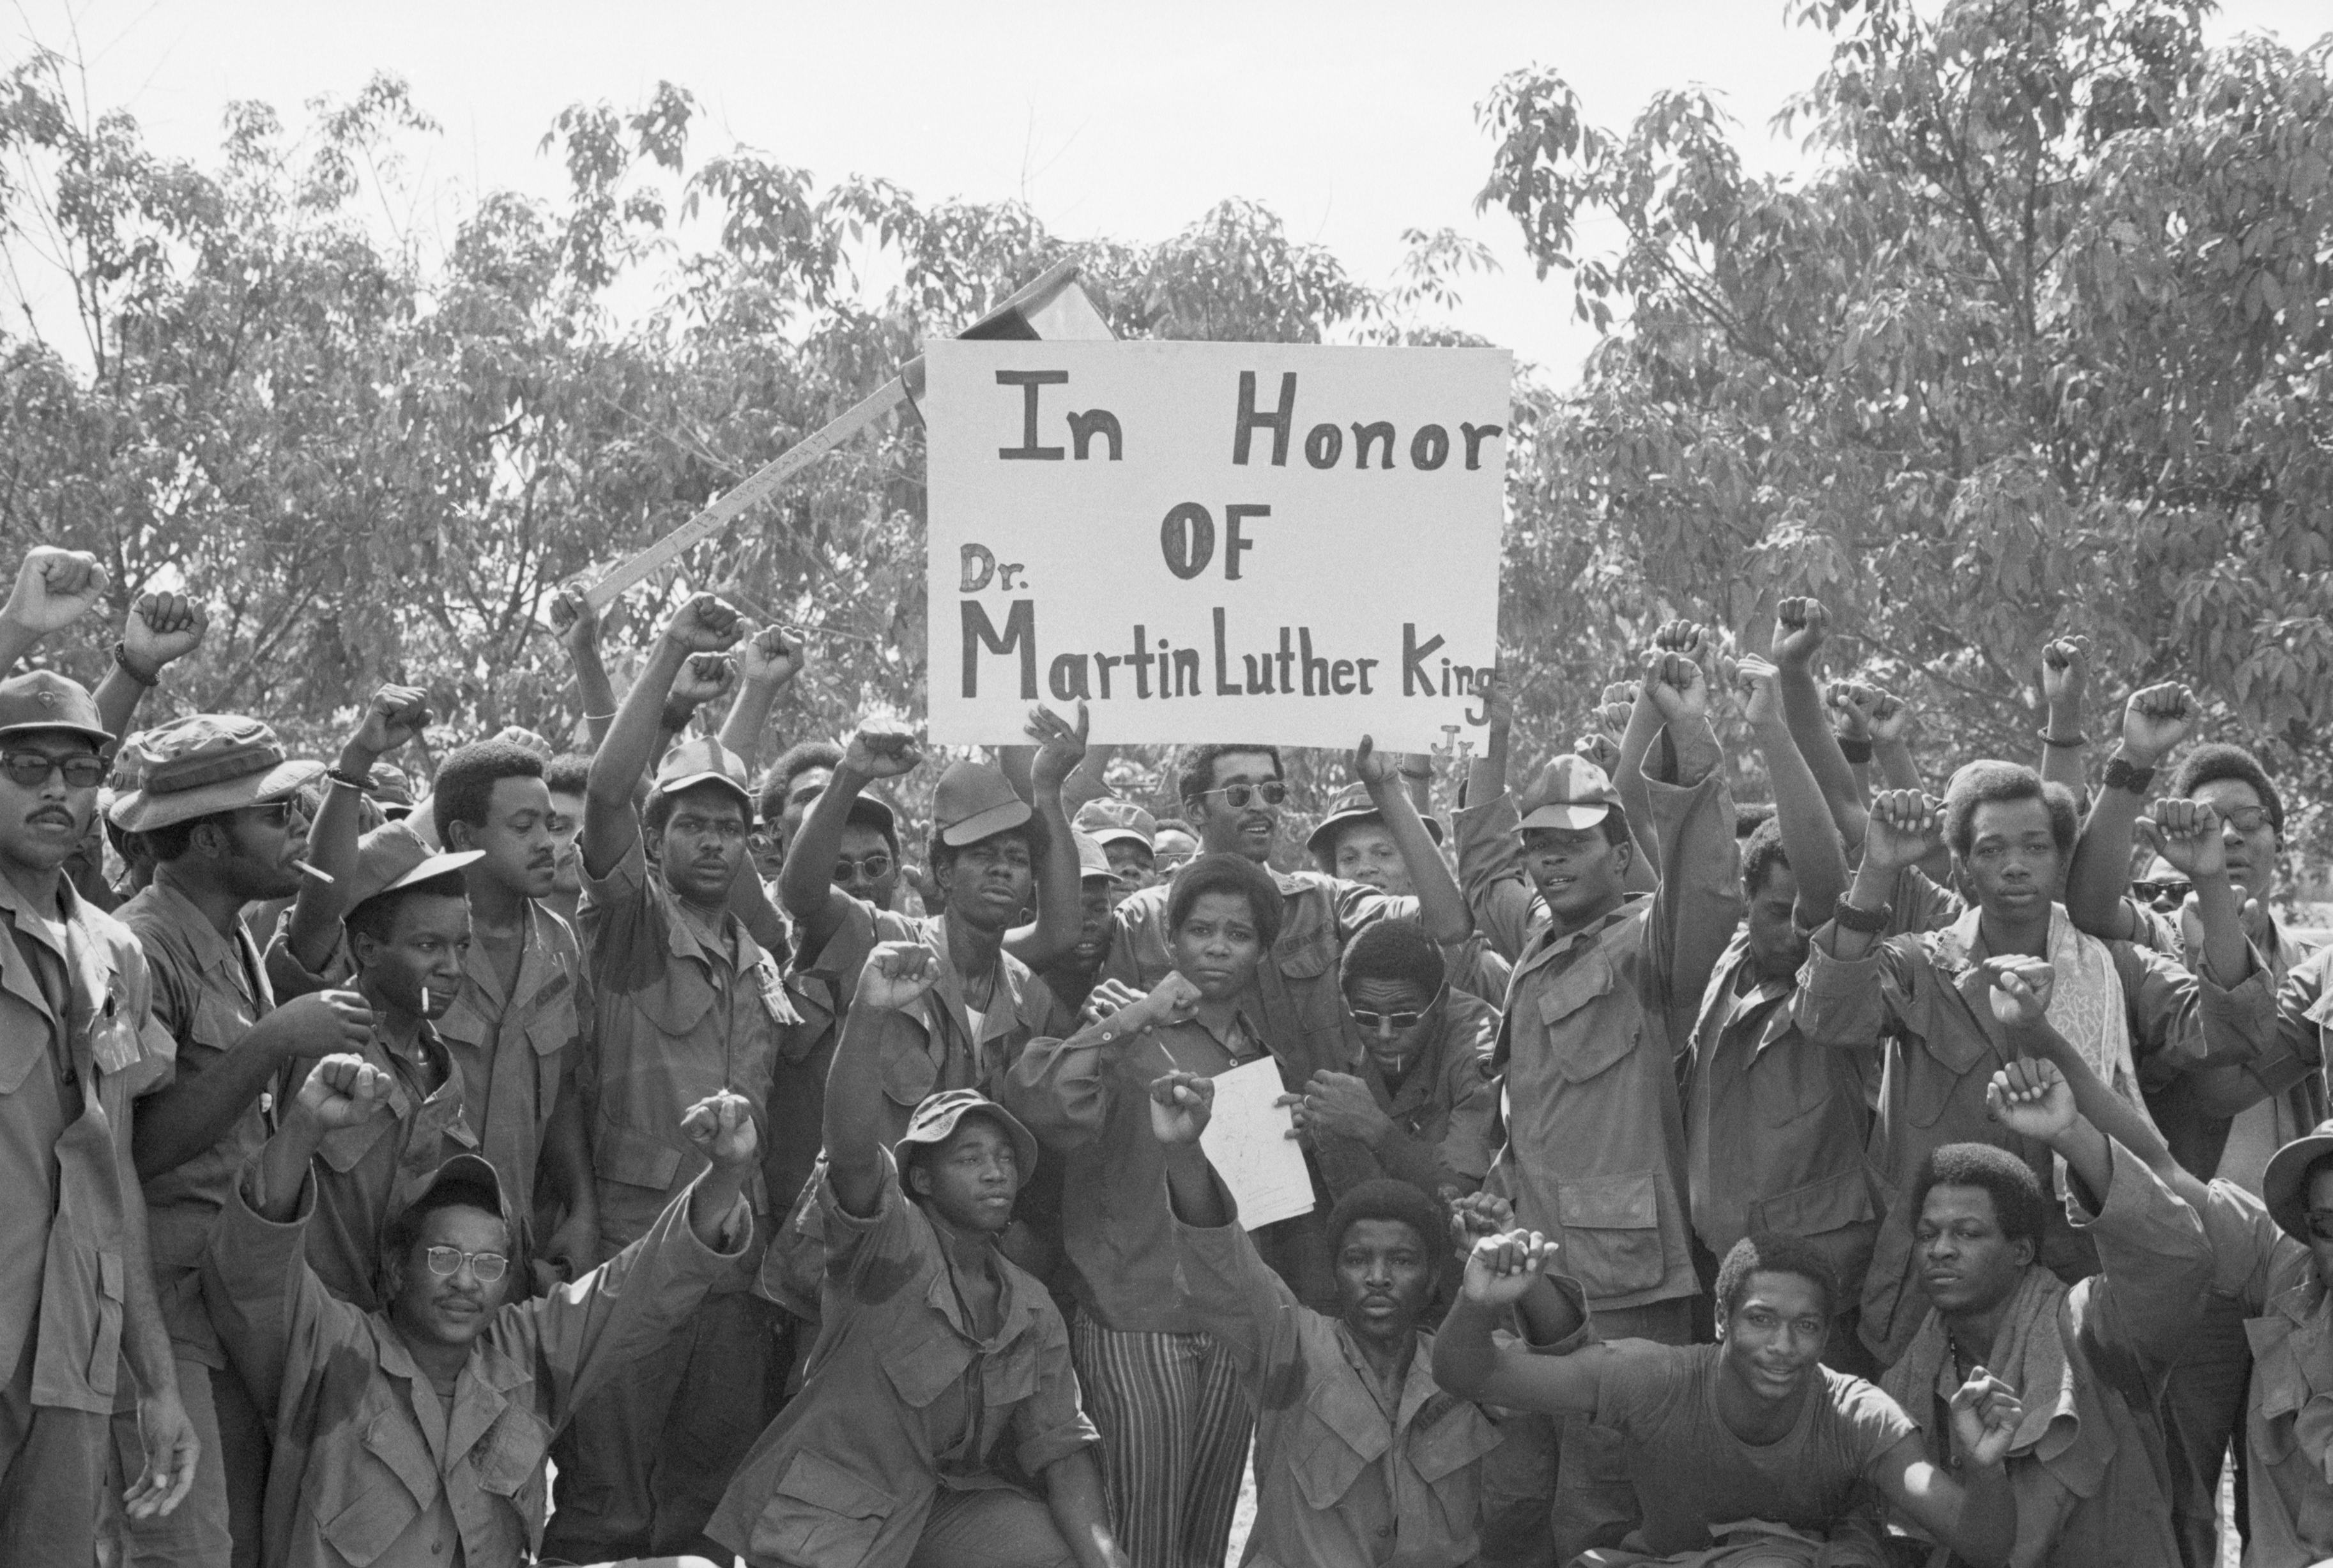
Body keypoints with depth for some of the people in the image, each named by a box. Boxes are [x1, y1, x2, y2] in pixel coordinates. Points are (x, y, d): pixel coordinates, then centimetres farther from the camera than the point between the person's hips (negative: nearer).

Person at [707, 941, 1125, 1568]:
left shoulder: (1033, 1310, 5)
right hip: (834, 1516, -5)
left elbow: (1060, 1447, 2)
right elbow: (853, 1150, -33)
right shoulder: (896, 1245, -14)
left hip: (949, 1504, 5)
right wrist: (867, 1014, -49)